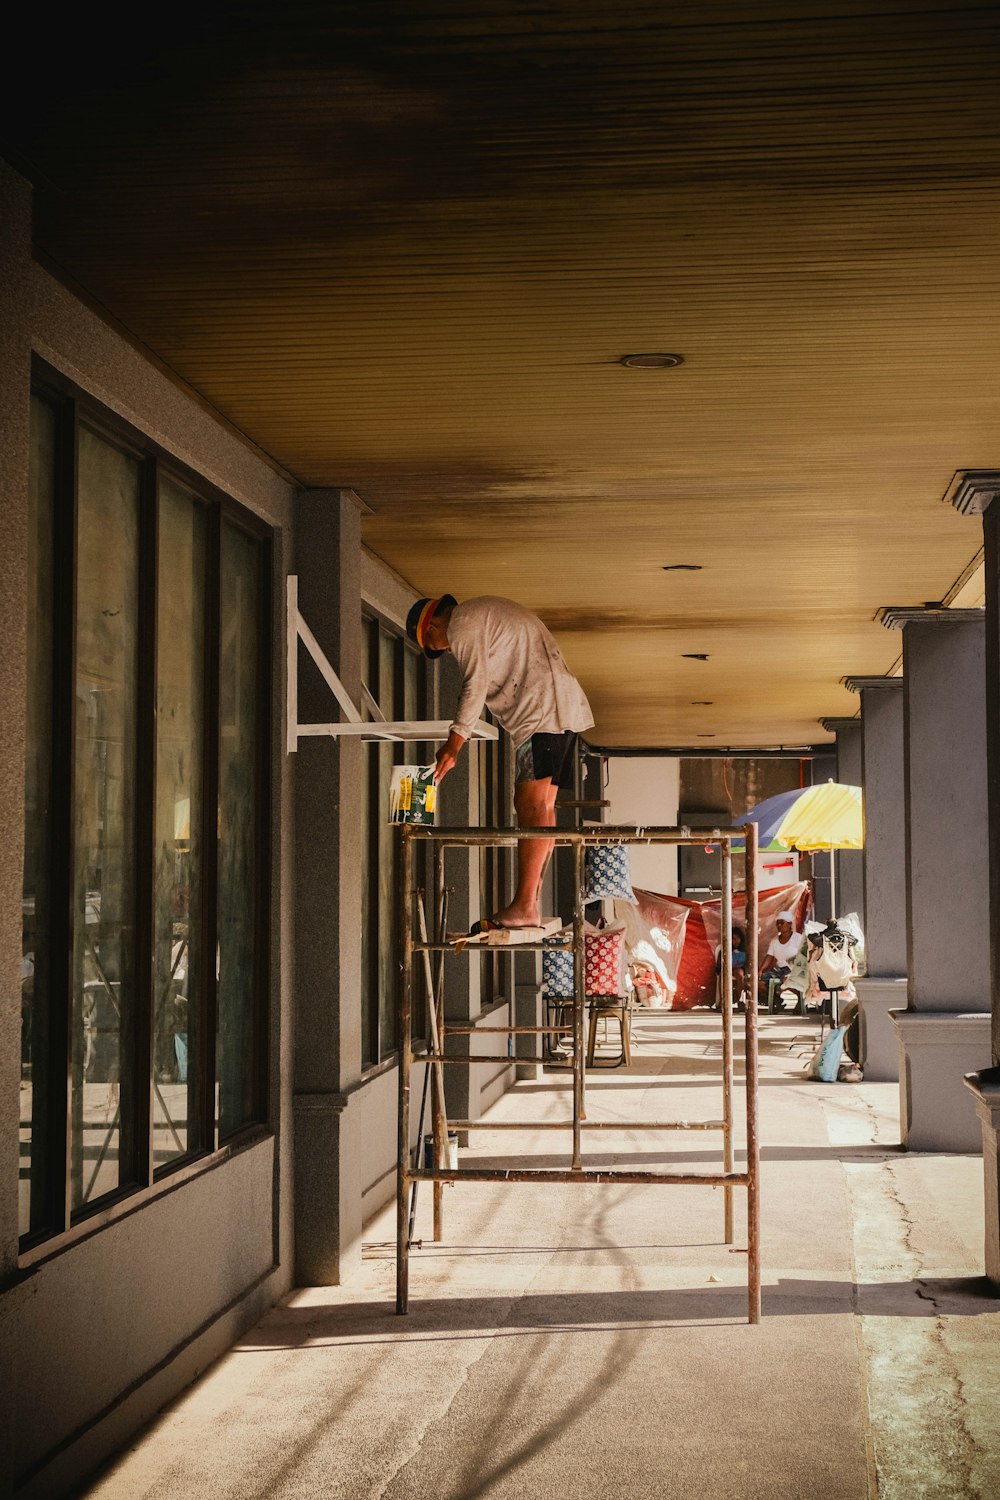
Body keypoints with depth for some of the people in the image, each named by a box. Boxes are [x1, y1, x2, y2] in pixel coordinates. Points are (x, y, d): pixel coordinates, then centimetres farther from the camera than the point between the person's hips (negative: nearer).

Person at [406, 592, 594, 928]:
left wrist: (454, 742, -14)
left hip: (540, 710, -11)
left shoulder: (463, 623, -4)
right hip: (566, 707, 11)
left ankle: (524, 906, -19)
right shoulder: (485, 610, 27)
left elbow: (476, 684, -13)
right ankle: (531, 904, 8)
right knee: (541, 807, 8)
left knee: (531, 805, -14)